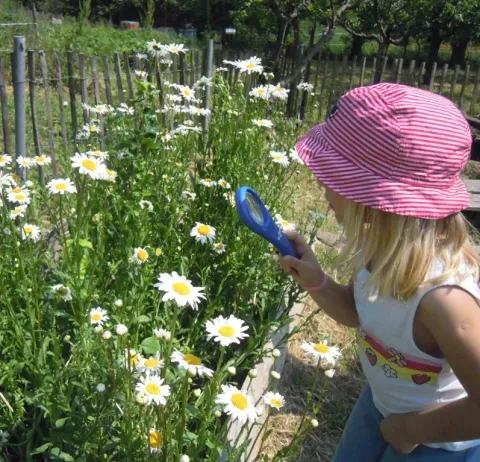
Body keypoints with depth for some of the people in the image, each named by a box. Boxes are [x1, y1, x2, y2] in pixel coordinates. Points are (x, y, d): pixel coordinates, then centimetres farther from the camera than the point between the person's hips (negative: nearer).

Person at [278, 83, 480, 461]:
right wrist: (315, 281, -15)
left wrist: (414, 428, -17)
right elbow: (359, 312, 3)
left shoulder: (442, 296, -40)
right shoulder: (384, 246, -16)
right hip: (381, 404, 7)